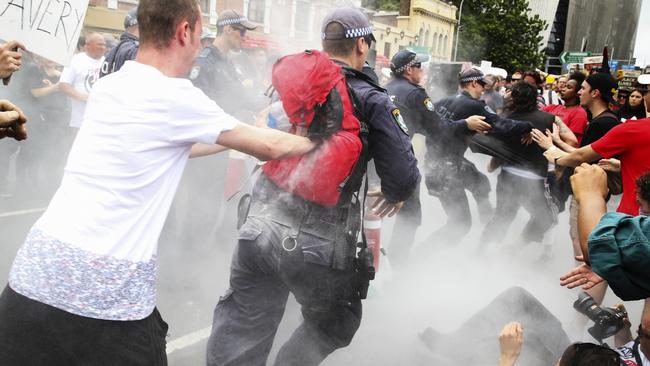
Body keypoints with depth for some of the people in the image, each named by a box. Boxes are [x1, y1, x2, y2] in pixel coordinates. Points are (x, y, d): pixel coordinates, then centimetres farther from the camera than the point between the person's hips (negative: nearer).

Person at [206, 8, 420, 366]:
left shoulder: (289, 79, 7)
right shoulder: (371, 101, -7)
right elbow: (403, 178, -9)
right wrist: (393, 195, 14)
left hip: (258, 228, 4)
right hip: (318, 244, -4)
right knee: (333, 328, 24)